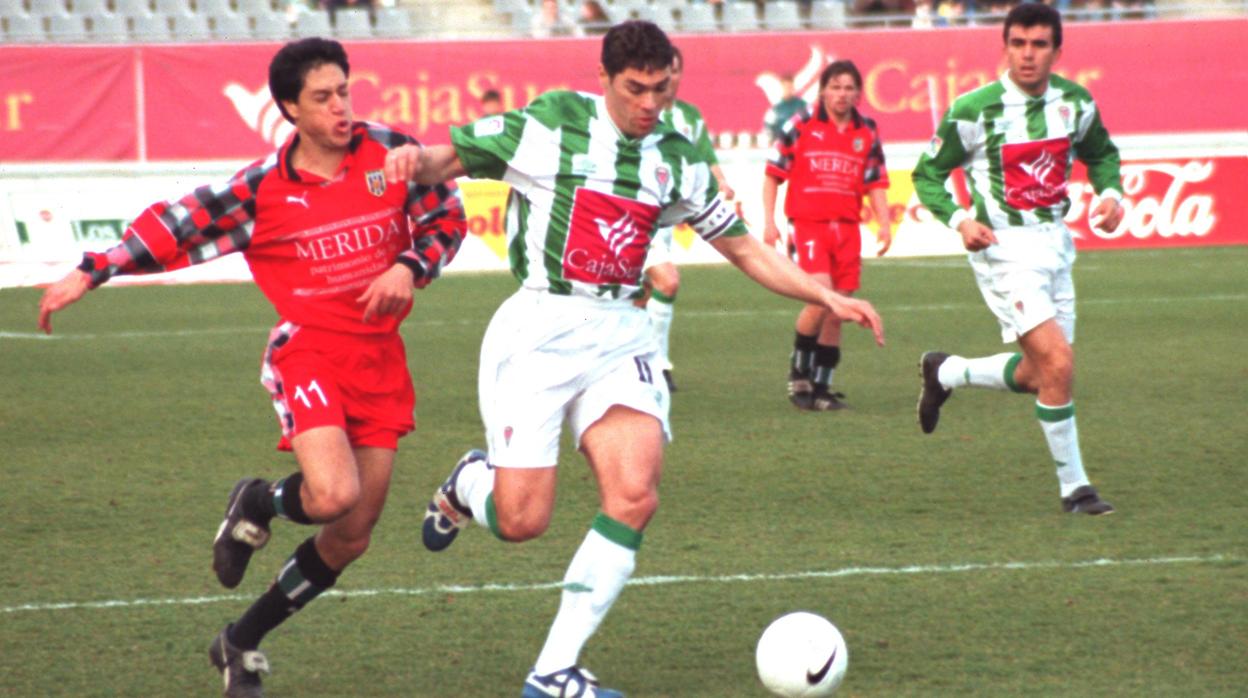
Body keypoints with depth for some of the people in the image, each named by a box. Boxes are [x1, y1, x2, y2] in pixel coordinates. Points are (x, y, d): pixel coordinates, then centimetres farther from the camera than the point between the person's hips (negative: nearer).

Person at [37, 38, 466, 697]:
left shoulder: (391, 151, 1)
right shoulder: (261, 189, -4)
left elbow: (446, 220, 12)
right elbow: (173, 225, 3)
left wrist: (409, 267, -6)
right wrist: (90, 272, -2)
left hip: (379, 357, 4)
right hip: (307, 349, -4)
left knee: (350, 538, 6)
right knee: (332, 495, -29)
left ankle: (241, 643, 25)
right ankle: (257, 505, 9)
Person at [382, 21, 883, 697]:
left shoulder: (677, 158, 8)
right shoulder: (551, 124, -6)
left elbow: (743, 247, 16)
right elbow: (448, 158, -3)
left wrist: (829, 297, 8)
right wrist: (413, 159, -27)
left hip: (618, 336, 4)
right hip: (538, 331, -4)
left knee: (634, 497, -15)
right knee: (522, 521, -9)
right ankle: (469, 483, 31)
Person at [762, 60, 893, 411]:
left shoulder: (868, 134, 11)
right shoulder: (800, 127, 1)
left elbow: (876, 183, 16)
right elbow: (772, 174, 5)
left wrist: (884, 222, 1)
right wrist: (769, 222, -2)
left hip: (848, 228, 4)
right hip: (808, 224, -4)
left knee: (836, 314, 4)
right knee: (821, 299, -21)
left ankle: (821, 387, 14)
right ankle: (798, 372, -2)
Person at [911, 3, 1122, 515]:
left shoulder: (1075, 103, 1)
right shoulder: (975, 109, -13)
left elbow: (1101, 153, 21)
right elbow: (927, 173, -3)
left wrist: (1110, 193, 1)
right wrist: (958, 220, -19)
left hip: (1055, 244, 6)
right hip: (1004, 248, -6)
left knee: (1037, 375, 13)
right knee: (1057, 362, -18)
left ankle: (945, 372, 39)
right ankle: (1073, 486, -5)